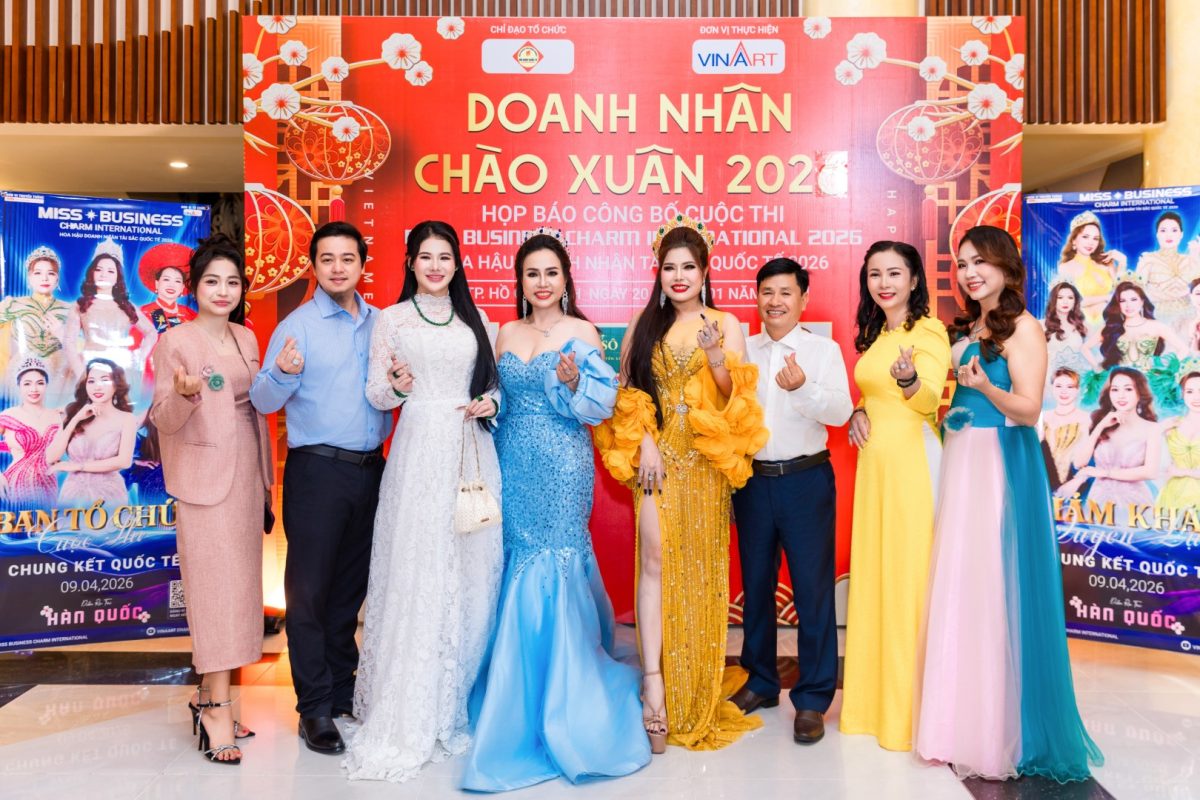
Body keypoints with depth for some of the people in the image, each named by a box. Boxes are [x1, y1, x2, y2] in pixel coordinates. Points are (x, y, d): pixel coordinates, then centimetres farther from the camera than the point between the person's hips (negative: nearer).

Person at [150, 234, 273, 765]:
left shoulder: (246, 338, 11)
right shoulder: (174, 343, -5)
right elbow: (164, 422, -6)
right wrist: (184, 394, -28)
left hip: (246, 476, 6)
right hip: (204, 478, -6)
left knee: (237, 585, 8)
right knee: (216, 587, -6)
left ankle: (209, 693, 20)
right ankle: (217, 709, 0)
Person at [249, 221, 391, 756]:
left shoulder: (381, 323, 9)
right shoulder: (298, 325, -4)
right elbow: (264, 401, -11)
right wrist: (282, 373, -30)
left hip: (370, 468, 5)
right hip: (317, 471, -4)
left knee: (351, 587, 14)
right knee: (309, 590, 2)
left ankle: (343, 691, 28)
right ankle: (315, 710, 13)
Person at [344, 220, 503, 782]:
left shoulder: (473, 319, 15)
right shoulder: (392, 319, 7)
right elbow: (375, 393, 4)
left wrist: (491, 402, -4)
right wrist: (397, 386, -17)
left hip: (471, 452, 3)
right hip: (418, 453, -2)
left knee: (472, 575, 3)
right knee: (415, 573, -5)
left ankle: (460, 702, 19)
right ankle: (409, 715, 8)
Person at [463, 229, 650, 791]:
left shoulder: (581, 332, -1)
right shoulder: (506, 334, 11)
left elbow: (602, 402, -5)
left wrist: (573, 382, -23)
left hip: (562, 465, -4)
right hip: (514, 464, 4)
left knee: (551, 570, -4)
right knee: (520, 571, 6)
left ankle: (564, 701, 12)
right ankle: (526, 700, 23)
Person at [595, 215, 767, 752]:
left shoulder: (725, 324, 5)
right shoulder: (645, 324, 10)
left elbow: (736, 398, -1)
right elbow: (626, 391, 6)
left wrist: (716, 356, -18)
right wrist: (643, 442, -6)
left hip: (704, 461, 0)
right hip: (656, 456, 1)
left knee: (700, 567, 4)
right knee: (656, 562, -9)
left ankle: (698, 698, 18)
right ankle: (655, 688, -7)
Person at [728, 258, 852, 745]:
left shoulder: (823, 349, -1)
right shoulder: (744, 351, 8)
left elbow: (841, 411, -12)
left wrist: (804, 388, -30)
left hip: (806, 480, -3)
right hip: (753, 480, 3)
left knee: (813, 589, 0)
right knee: (755, 585, 13)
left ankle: (813, 698, 13)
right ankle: (760, 682, 30)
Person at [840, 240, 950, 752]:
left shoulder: (929, 331, -6)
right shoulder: (874, 334, 16)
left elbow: (929, 400, -20)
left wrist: (909, 377, -40)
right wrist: (859, 412, 5)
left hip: (913, 460, -7)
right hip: (875, 460, 7)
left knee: (909, 575, -3)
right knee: (873, 574, 9)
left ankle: (912, 706, 9)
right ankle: (876, 696, 22)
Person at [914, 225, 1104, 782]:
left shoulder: (1021, 327, -8)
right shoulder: (966, 328, 15)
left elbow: (1028, 410, -13)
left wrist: (984, 385, -25)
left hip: (1002, 469, -8)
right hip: (962, 466, 8)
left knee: (995, 594, -3)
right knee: (960, 591, 10)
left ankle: (1000, 736, 10)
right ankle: (964, 721, 23)